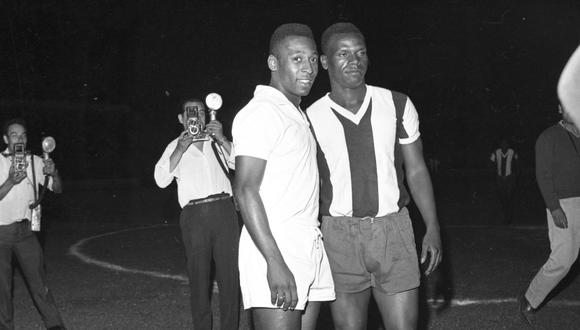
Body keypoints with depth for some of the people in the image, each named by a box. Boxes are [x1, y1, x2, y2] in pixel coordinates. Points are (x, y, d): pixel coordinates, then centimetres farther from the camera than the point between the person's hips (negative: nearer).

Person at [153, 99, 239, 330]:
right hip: (194, 214, -1)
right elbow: (161, 180, 1)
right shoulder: (175, 147, 16)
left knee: (230, 274, -3)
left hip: (224, 209, 1)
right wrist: (180, 149, -9)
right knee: (199, 276, -1)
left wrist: (221, 138, -9)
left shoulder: (216, 142, 19)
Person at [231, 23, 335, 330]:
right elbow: (246, 191, -15)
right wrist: (275, 262, -22)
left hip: (311, 248, 8)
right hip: (275, 249, -8)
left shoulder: (298, 115, 21)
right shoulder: (259, 113, -8)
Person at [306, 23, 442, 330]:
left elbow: (416, 170, 8)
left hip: (393, 229, 0)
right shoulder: (312, 118, 0)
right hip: (339, 235, 0)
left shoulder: (397, 105, 2)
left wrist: (433, 229, 2)